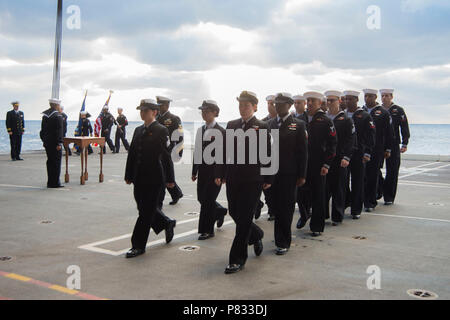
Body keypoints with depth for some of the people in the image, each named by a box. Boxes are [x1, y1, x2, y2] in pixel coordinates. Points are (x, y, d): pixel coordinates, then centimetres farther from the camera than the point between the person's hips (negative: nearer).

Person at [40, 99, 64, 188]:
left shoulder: (45, 115, 12)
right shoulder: (57, 116, -13)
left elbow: (42, 130, 17)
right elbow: (59, 131, -18)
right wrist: (59, 143, -18)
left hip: (47, 143, 8)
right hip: (55, 143, -8)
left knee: (50, 162, 13)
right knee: (56, 162, -3)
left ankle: (50, 182, 17)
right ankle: (55, 183, -2)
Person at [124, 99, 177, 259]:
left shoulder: (161, 131, -7)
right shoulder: (138, 130, 13)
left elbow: (166, 156, -8)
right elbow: (132, 153, 14)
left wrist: (169, 179, -9)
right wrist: (129, 175, 12)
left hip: (154, 179, -7)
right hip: (139, 178, 7)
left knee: (146, 211, -2)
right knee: (143, 208, 14)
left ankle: (138, 246, 7)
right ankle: (167, 223, 38)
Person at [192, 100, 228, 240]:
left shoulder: (220, 131, -9)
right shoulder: (200, 130, 10)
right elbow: (197, 151, 14)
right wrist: (194, 171, 13)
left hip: (215, 169, -6)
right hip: (203, 169, 7)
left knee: (208, 199, -4)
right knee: (201, 197, 11)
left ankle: (207, 230, 7)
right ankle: (220, 211, 38)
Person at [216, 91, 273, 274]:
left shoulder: (262, 127, -3)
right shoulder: (231, 125, 11)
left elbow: (267, 155, -3)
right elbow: (225, 151, 12)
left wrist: (268, 179, -5)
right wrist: (220, 174, 7)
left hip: (252, 180, -5)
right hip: (233, 178, 5)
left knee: (244, 218, -2)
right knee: (234, 213, 12)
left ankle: (237, 259, 7)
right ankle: (256, 235, 41)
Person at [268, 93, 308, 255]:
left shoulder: (299, 125, -1)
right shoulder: (270, 124, 12)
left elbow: (303, 152, -3)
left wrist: (302, 175, -6)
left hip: (289, 174, -4)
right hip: (272, 173, 4)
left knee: (286, 208, 0)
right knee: (276, 207, 8)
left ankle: (283, 242, 8)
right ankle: (282, 239, 23)